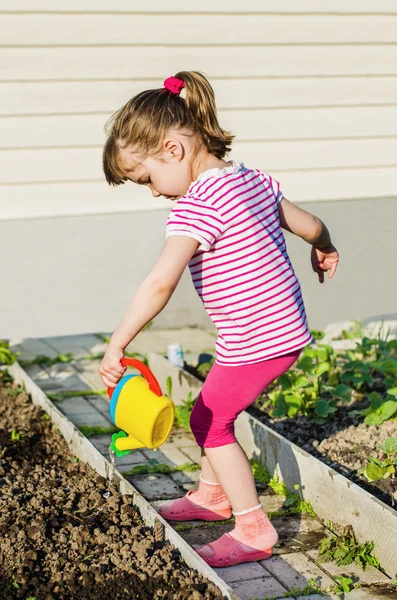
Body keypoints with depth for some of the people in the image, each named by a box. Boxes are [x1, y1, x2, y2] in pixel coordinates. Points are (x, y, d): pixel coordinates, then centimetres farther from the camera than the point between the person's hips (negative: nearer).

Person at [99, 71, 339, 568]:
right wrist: (324, 249, 40)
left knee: (211, 419, 3)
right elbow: (311, 226, 18)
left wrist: (116, 346, -28)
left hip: (257, 341, -9)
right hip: (288, 328, 10)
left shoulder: (198, 203, -22)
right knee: (213, 410, 22)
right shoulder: (252, 179, 6)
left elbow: (160, 283, -31)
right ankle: (212, 493, 42)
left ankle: (254, 530, 11)